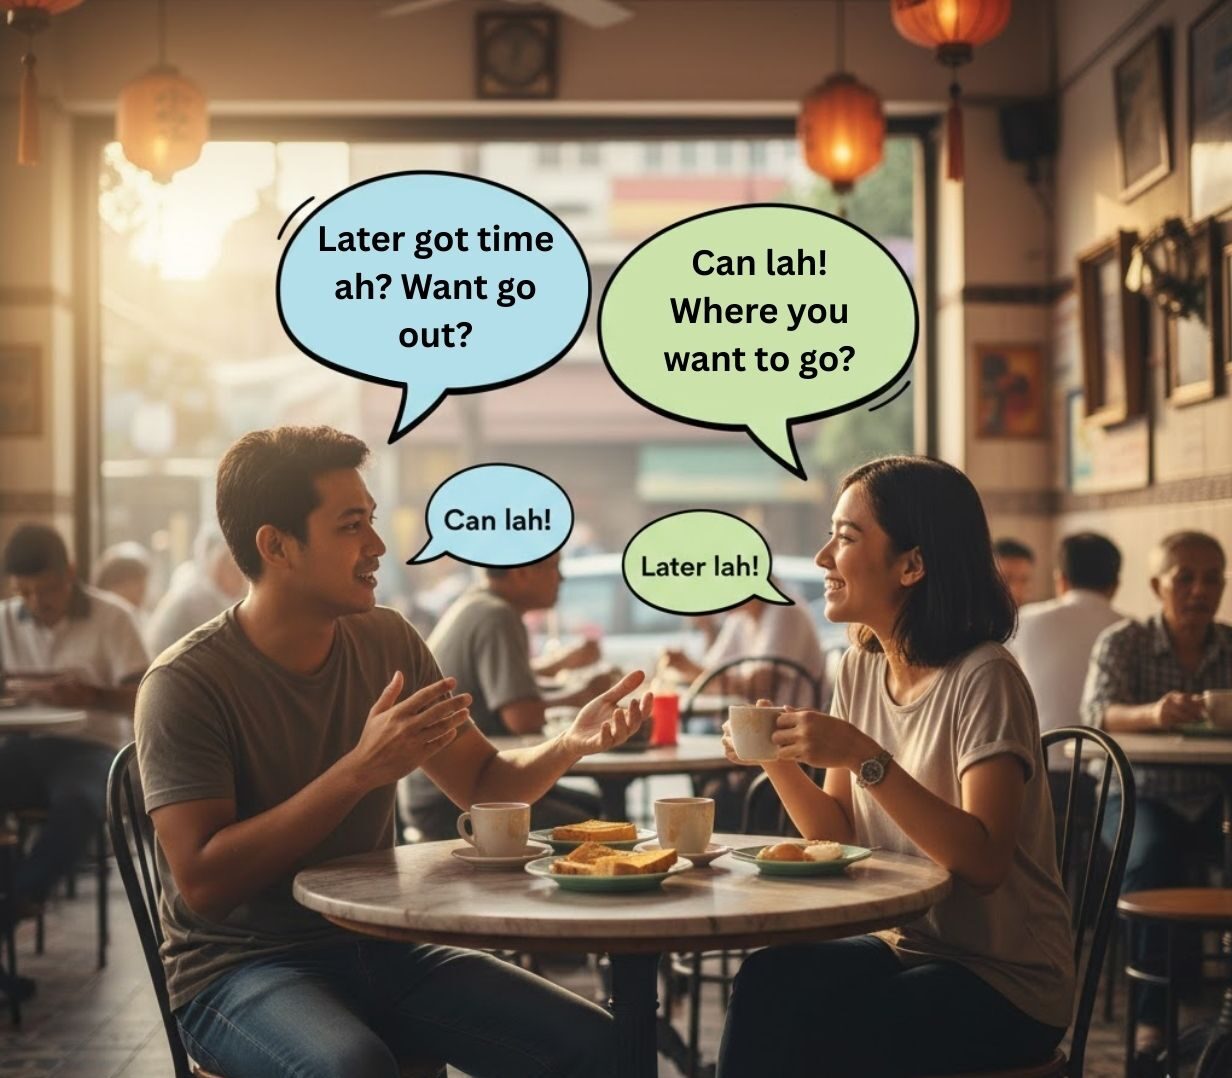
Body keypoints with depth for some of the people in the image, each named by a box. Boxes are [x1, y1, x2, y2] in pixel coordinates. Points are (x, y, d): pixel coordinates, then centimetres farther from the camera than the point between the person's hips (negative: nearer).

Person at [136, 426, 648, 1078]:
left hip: (377, 949, 5)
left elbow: (483, 785, 10)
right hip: (237, 969, -5)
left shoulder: (387, 642, 4)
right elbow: (202, 883, -22)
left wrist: (571, 744, -11)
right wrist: (358, 771, -27)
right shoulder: (187, 683, -15)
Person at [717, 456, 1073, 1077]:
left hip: (1003, 984, -6)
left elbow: (984, 863, -25)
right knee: (769, 983, -23)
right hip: (903, 947, 6)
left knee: (792, 1020, -25)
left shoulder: (983, 678, -17)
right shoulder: (861, 669, 6)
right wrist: (778, 762, -9)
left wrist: (866, 759, -31)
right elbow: (841, 836, 8)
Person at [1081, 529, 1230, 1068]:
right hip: (1141, 795, -3)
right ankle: (1152, 1015, -25)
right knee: (1153, 856, -33)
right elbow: (1096, 712, -19)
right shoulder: (1123, 642, -3)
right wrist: (1150, 713, -41)